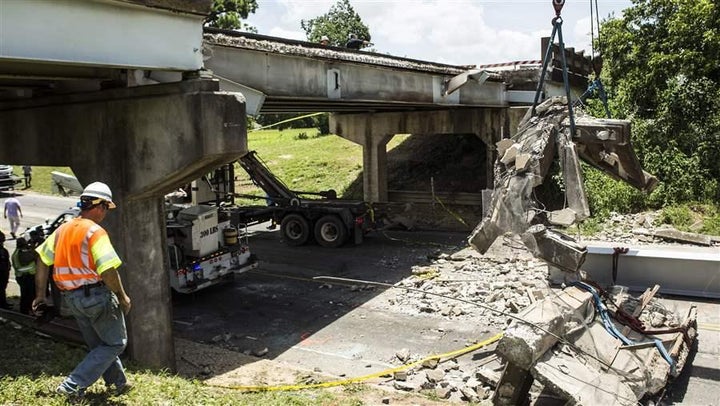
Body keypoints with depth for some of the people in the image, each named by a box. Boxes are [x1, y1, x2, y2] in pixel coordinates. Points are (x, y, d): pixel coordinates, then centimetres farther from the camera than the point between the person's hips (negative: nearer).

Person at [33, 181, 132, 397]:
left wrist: (40, 294, 20)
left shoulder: (62, 229, 7)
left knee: (99, 344, 21)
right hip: (96, 295, -8)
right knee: (116, 343, 6)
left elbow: (42, 259, 13)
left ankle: (118, 382, 30)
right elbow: (108, 270, -24)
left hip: (71, 297, 8)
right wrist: (122, 296, -11)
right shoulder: (95, 231, -17)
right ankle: (73, 385, 0)